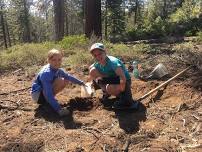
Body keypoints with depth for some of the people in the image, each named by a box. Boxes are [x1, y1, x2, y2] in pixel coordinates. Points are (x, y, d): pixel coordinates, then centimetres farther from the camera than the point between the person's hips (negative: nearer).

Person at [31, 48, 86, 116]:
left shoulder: (57, 69, -6)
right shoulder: (46, 73, -31)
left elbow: (68, 76, 12)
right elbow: (48, 94, -35)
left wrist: (81, 82, 21)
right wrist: (58, 109, -40)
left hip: (45, 92, 9)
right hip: (37, 95, -9)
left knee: (66, 81, 5)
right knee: (60, 81, -27)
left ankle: (48, 99, 6)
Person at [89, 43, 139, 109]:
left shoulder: (113, 62, -31)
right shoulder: (98, 64, -10)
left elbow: (123, 78, -38)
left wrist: (121, 93, -32)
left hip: (124, 82, -7)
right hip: (112, 79, 7)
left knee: (110, 88, -40)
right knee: (92, 71, -6)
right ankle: (106, 93, 8)